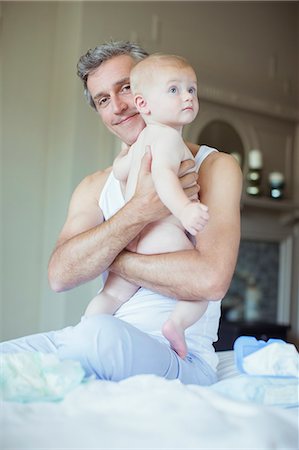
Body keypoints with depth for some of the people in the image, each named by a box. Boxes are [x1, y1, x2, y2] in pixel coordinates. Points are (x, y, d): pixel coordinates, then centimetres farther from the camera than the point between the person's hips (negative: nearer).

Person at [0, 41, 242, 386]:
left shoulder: (214, 167, 0)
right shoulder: (95, 187, 13)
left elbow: (210, 280, -17)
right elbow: (60, 276, -5)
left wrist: (107, 258, -7)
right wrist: (139, 211, -17)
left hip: (181, 355, -3)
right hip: (98, 342, 4)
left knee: (100, 333, -34)